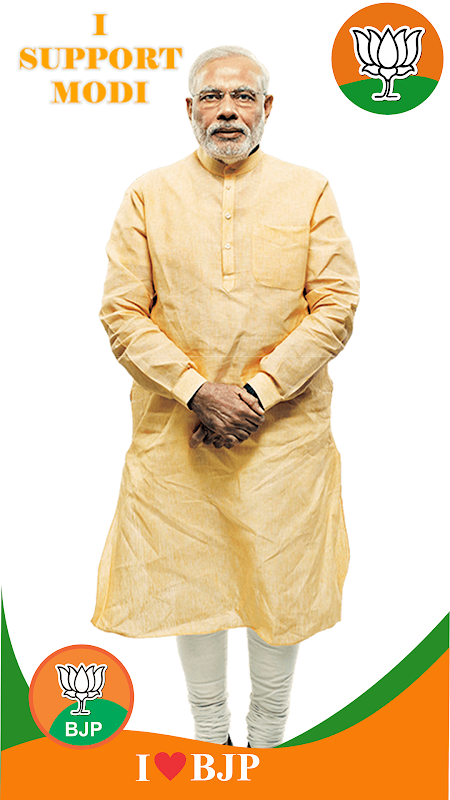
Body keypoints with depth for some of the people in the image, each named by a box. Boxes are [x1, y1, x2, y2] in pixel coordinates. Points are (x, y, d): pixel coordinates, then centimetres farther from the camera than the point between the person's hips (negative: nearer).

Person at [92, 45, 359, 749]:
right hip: (177, 427, 1)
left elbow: (336, 307, -3)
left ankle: (269, 737, 35)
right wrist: (197, 391, -14)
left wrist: (256, 392, -13)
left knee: (282, 581, 10)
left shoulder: (309, 192, 4)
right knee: (189, 578, 11)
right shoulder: (149, 196, 4)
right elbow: (123, 313, -2)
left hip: (284, 426, 0)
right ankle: (209, 737, 35)